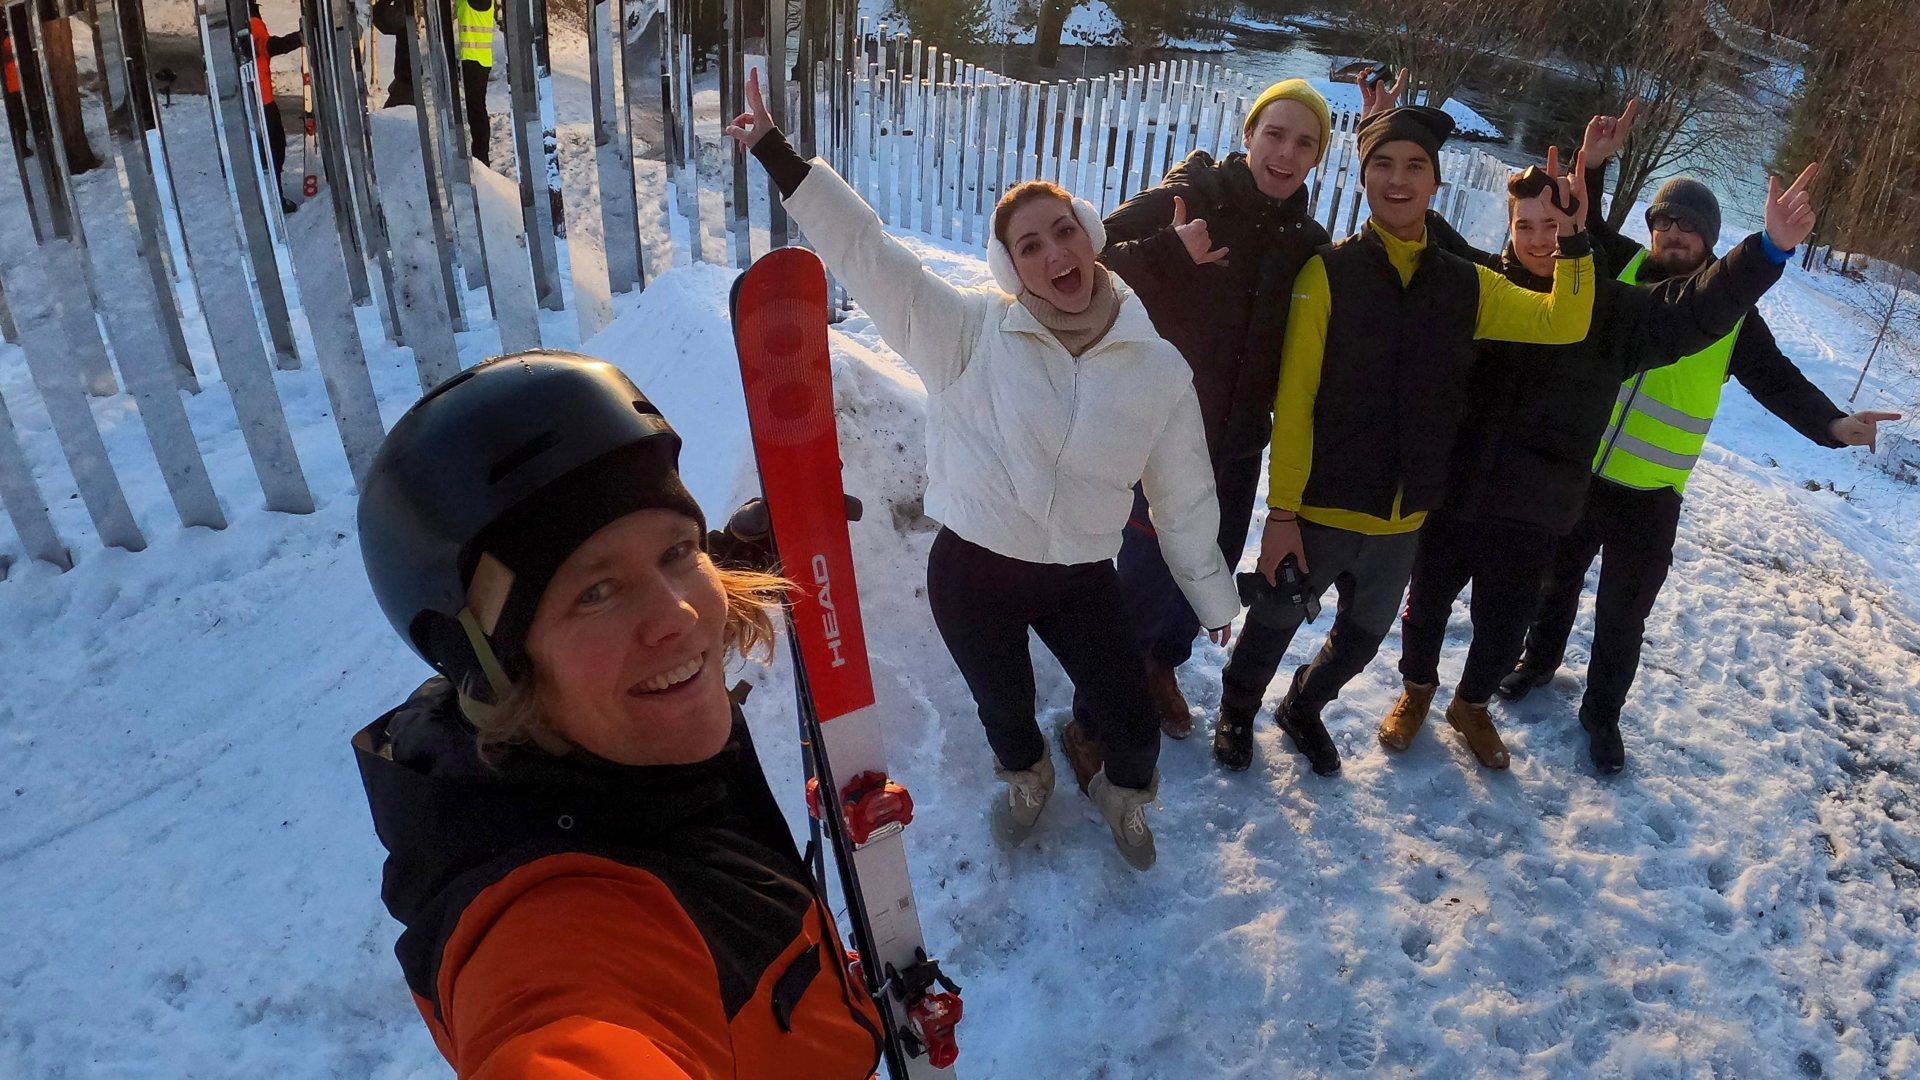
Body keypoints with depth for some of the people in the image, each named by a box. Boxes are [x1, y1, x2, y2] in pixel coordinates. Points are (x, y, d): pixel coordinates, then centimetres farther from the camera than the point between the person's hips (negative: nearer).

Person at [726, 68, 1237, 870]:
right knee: (1004, 708, 20)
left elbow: (1185, 499, 2)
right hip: (971, 571, -1)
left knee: (1133, 724, 6)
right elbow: (866, 252, -18)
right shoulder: (971, 332, -14)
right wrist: (775, 152, -23)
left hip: (1082, 578, 1)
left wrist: (1215, 600, 11)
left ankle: (1125, 795, 45)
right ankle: (1026, 777, 59)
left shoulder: (1158, 369, -8)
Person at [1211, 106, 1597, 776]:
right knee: (1275, 622, 16)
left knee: (1362, 637, 24)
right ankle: (1238, 710, 45)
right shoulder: (1328, 273, -13)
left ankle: (1302, 709, 51)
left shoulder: (1466, 285, 1)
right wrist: (1282, 511, -18)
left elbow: (1562, 323, -4)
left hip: (1403, 519, 5)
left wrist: (1572, 239, -17)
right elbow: (1293, 402, -16)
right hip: (1321, 511, -4)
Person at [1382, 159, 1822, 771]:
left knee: (1505, 625, 17)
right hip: (1451, 491, -1)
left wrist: (1769, 250, -25)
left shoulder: (1612, 308, -2)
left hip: (1533, 513, 1)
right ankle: (1417, 687, 46)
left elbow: (1694, 309, -11)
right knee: (1427, 603, 18)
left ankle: (1472, 704, 45)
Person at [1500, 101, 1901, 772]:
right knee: (1557, 579, 21)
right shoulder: (1622, 269, -3)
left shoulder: (1730, 309, -5)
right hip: (1574, 472, 1)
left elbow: (1777, 379, -6)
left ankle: (1602, 714, 29)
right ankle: (1540, 661, 46)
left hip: (1651, 496, -1)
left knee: (1623, 616, 10)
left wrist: (1831, 423, -24)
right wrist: (1591, 165, -29)